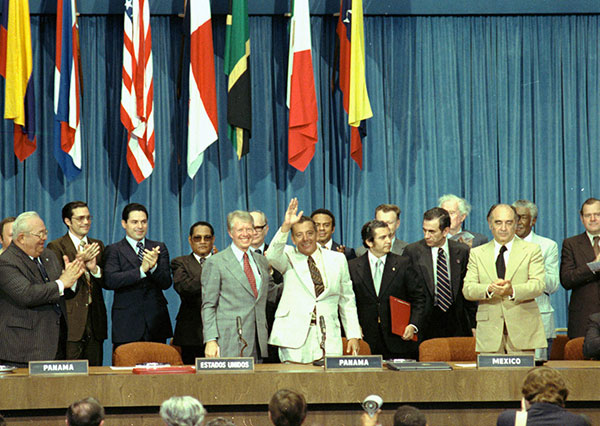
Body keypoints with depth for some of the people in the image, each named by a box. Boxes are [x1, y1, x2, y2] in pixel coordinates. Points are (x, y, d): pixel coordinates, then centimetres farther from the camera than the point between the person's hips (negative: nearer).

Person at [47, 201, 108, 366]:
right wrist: (78, 261, -20)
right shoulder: (56, 247, 0)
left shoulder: (97, 246, 16)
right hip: (70, 321, -5)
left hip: (95, 320, 5)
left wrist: (95, 269, -11)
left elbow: (106, 282, 10)